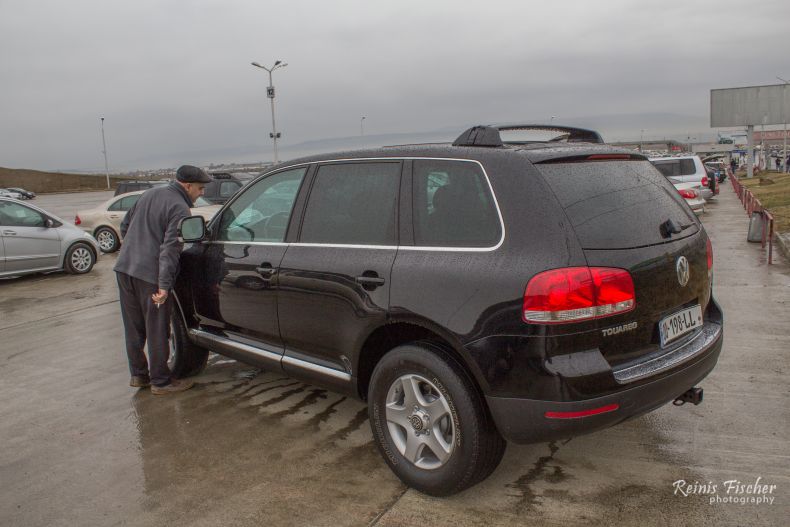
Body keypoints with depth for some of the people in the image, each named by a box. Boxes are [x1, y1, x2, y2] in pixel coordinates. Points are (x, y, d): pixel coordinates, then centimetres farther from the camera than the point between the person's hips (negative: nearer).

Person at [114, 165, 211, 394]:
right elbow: (170, 248, -20)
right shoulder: (180, 209, -11)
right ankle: (160, 381, 13)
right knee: (157, 331, 3)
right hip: (150, 275, -8)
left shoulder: (149, 194, 15)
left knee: (134, 328, 17)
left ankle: (138, 375, 29)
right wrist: (164, 285, -24)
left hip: (124, 268, 8)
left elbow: (125, 227, 23)